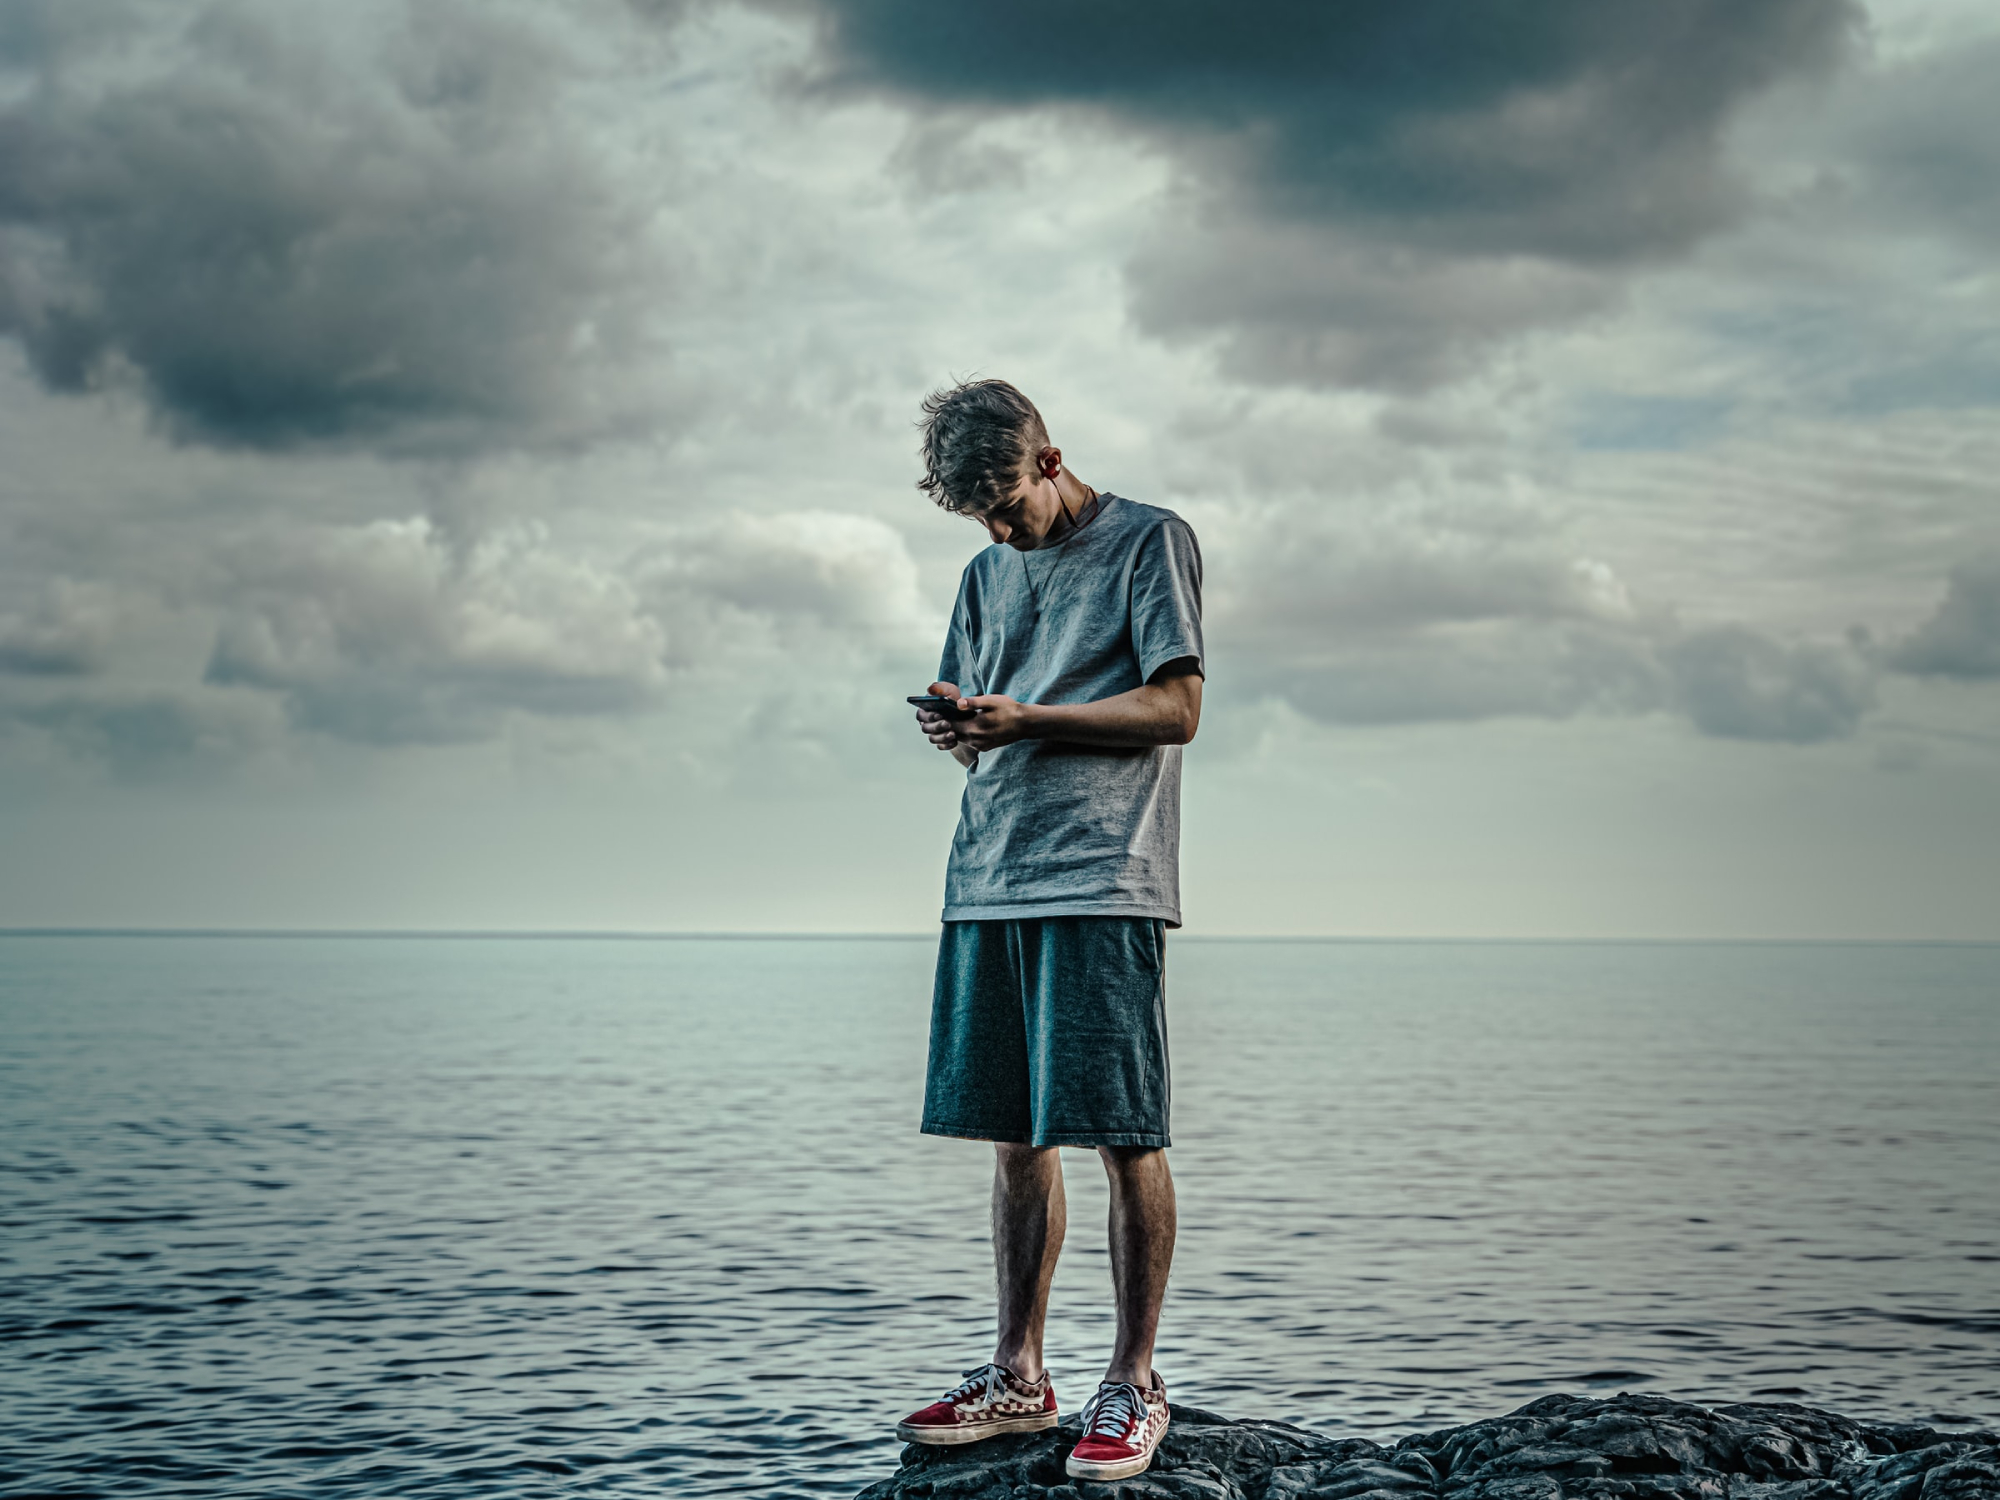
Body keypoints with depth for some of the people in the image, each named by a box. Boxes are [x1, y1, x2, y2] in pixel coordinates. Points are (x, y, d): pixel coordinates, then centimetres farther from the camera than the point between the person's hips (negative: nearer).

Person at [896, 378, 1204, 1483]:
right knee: (1014, 1136, 7)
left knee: (1122, 1134, -6)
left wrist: (1024, 717, -13)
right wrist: (956, 730, -3)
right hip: (988, 883, 6)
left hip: (1104, 884, -6)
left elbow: (1177, 709, -6)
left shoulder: (1151, 542, 2)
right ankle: (1018, 1380, 16)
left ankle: (1133, 1384, 2)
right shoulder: (989, 571, 21)